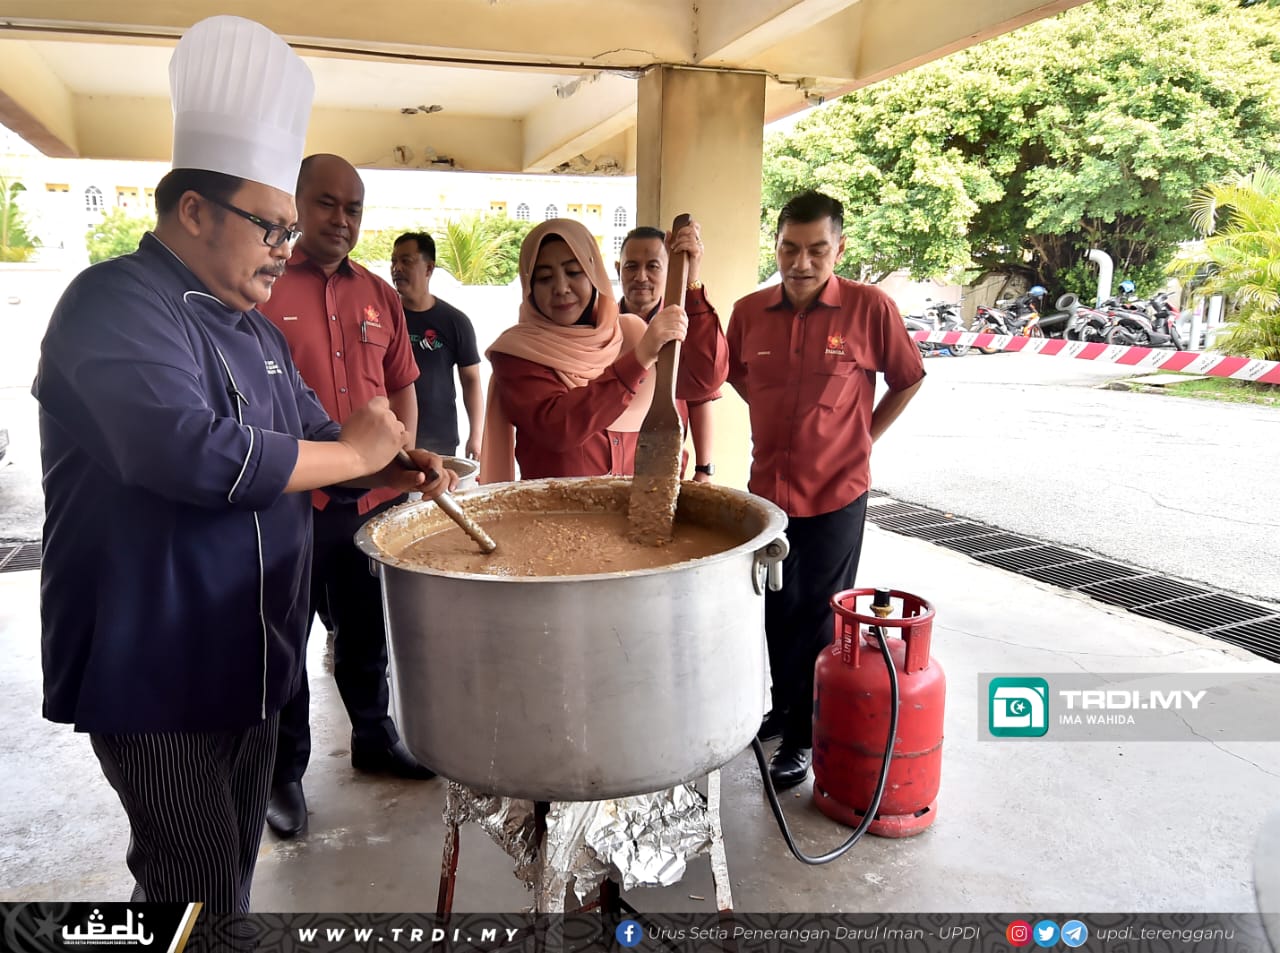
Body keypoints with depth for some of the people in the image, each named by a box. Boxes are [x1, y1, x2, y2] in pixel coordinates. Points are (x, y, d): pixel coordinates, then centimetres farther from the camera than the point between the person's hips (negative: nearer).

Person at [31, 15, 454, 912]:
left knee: (231, 876, 21)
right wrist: (354, 452, -21)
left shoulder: (254, 328, 14)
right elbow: (194, 454, -33)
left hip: (252, 662, 9)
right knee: (199, 893, 2)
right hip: (157, 671, -8)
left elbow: (312, 433, 21)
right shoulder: (117, 303, -17)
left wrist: (391, 465, -1)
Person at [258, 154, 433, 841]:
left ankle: (374, 738, 38)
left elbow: (402, 386, 16)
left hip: (374, 500, 5)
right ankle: (284, 770, 25)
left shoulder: (380, 295, 10)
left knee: (366, 631, 19)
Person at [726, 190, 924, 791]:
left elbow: (907, 380, 2)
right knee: (777, 610, 18)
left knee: (818, 618, 7)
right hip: (768, 486, 4)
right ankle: (783, 705, 38)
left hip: (835, 492, -4)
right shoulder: (750, 312, -2)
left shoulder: (870, 307, -12)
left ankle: (803, 734, 22)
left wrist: (862, 440, 1)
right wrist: (780, 420, 10)